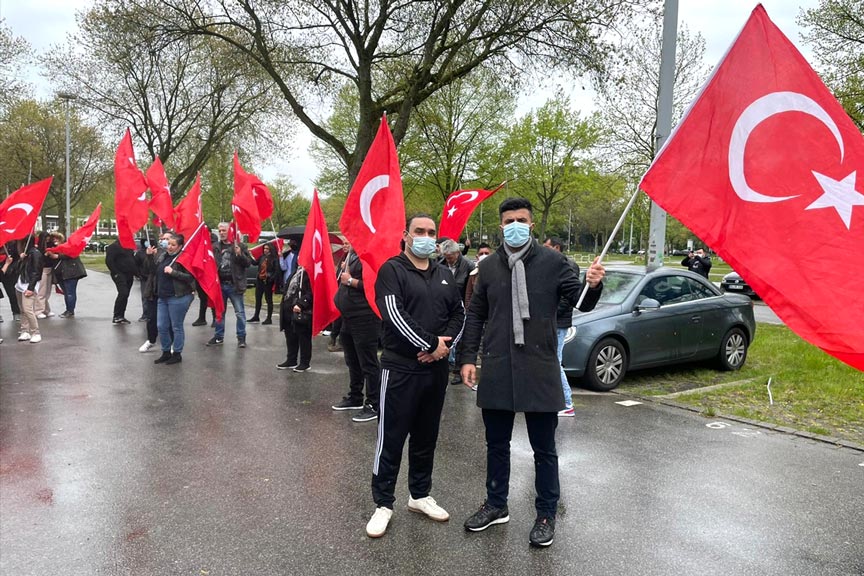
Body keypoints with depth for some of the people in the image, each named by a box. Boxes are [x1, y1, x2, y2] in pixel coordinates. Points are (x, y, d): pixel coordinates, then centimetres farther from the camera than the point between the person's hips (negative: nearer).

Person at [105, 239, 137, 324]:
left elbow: (133, 260, 27)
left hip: (129, 275, 8)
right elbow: (108, 261, -14)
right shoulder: (114, 246, -7)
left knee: (125, 295, 8)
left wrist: (135, 272, 16)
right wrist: (115, 273, -18)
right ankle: (116, 316, -15)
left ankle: (121, 317, 14)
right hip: (120, 275, -8)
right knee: (123, 293, -20)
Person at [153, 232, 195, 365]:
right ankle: (166, 353, 24)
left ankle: (177, 354, 15)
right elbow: (153, 271, 23)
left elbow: (190, 277, -17)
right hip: (162, 298, 8)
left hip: (178, 298, -8)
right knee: (161, 327, 10)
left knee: (176, 327, 3)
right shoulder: (163, 257, 12)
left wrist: (173, 272, -22)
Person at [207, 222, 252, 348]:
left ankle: (241, 337, 8)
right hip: (220, 284, 4)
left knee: (240, 313, -1)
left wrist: (240, 255, -21)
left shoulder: (239, 246, -2)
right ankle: (219, 336, 25)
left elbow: (248, 262, -5)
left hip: (234, 285, -4)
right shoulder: (216, 247, 9)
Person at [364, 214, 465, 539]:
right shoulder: (392, 270, -6)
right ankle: (383, 503, 12)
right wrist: (431, 344, -17)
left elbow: (459, 313, 13)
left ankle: (420, 495, 30)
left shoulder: (444, 276, 14)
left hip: (436, 369, 6)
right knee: (391, 438, 0)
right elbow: (394, 315, -18)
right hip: (401, 368, -6)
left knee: (426, 436, 15)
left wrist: (446, 345, -6)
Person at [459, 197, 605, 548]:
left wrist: (593, 286, -26)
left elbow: (582, 303, -4)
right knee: (496, 444, 17)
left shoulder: (553, 262, -2)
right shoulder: (488, 266, 7)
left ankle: (546, 515, 24)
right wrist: (468, 357, 6)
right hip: (496, 370, 3)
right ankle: (496, 505, 35)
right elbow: (475, 315, 12)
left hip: (539, 370, -3)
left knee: (544, 449, 8)